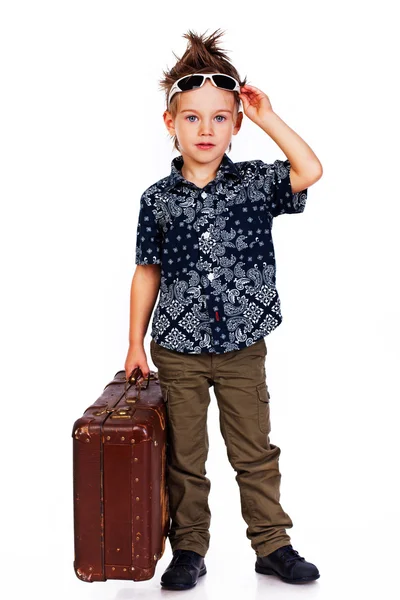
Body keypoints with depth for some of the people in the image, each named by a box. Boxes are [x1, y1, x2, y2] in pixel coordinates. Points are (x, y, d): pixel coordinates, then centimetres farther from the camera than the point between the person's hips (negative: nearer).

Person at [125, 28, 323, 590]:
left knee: (255, 452, 9)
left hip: (243, 347, 0)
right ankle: (189, 549, 23)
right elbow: (148, 272, 4)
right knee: (184, 457, 9)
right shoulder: (158, 198, -2)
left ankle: (272, 543, 23)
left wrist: (268, 118, -17)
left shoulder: (256, 181, -2)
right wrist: (136, 343, 4)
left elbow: (310, 171, -19)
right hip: (178, 350, 0)